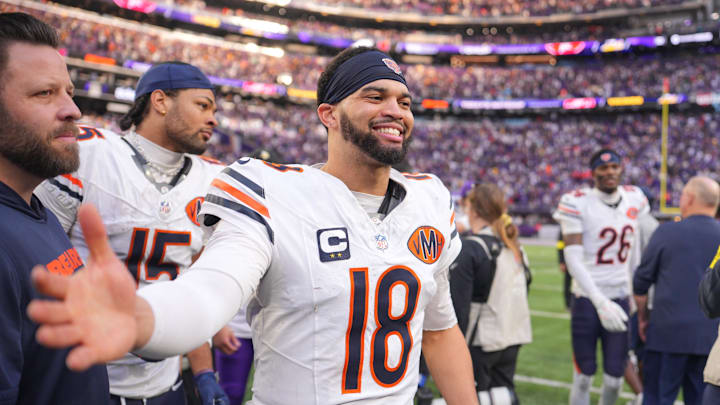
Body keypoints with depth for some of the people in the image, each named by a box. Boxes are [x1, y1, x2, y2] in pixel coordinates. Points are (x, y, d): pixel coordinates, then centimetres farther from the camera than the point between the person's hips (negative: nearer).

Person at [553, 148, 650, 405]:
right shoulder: (578, 204, -11)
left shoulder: (634, 199, 6)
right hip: (587, 299, -4)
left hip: (620, 298, 4)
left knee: (614, 379, 8)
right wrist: (601, 303, -22)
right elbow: (574, 260, -16)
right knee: (583, 377, 3)